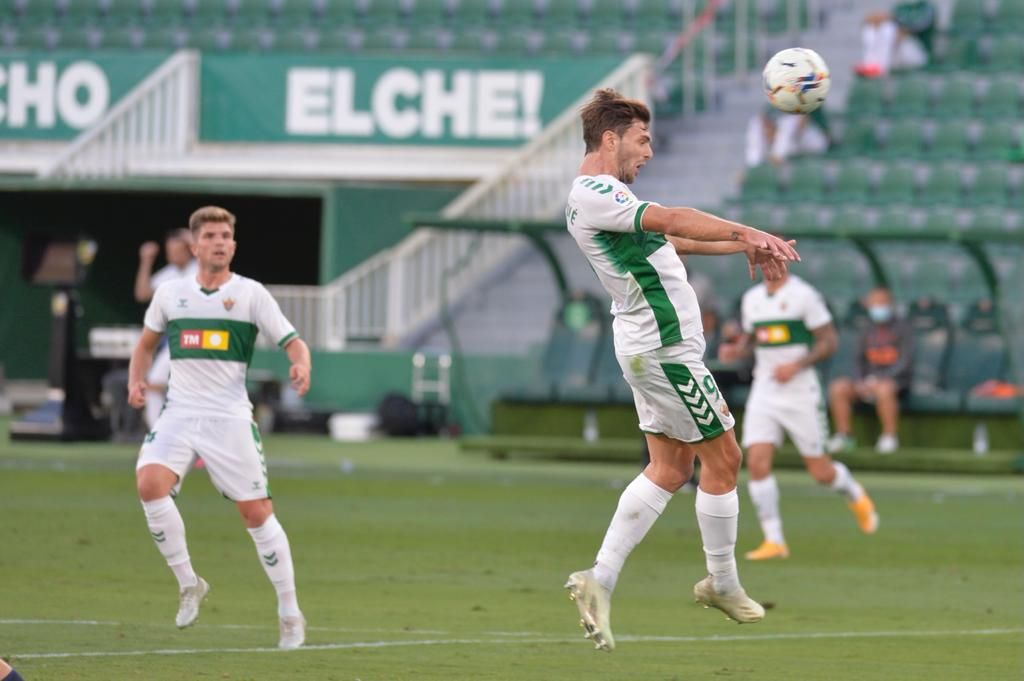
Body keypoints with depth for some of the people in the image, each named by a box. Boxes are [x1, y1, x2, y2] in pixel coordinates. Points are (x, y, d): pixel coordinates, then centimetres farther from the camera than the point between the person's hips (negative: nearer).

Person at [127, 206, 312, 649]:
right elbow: (147, 342, 24)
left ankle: (290, 614, 12)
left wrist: (301, 364, -25)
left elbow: (292, 342, -2)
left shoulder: (251, 294, 0)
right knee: (150, 484, -24)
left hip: (230, 417, -2)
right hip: (179, 411, 2)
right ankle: (188, 584, -7)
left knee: (256, 512, -1)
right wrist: (136, 380, 5)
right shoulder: (170, 294, 8)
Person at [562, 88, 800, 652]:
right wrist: (746, 233, -30)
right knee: (722, 458, 0)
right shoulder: (594, 195, -16)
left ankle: (600, 579, 3)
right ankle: (722, 584, 13)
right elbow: (671, 221, -28)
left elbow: (669, 240, 23)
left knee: (668, 469, 9)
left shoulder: (603, 195, 17)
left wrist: (744, 246, 18)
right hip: (667, 348, -11)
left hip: (650, 346, 11)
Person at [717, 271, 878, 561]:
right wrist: (735, 350, -1)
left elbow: (830, 341, -9)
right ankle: (774, 541, -8)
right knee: (757, 463, -13)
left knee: (820, 471, 3)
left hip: (800, 393, -4)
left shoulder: (804, 295, -9)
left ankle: (856, 496, 37)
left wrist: (796, 365, -21)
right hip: (763, 392, 4)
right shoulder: (752, 298, 9)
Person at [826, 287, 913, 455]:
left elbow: (905, 361, -11)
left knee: (883, 389, -40)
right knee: (838, 387, -18)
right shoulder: (868, 332, 15)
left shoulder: (902, 329, -2)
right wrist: (860, 382, -7)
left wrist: (879, 379, -21)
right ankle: (843, 436, -11)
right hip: (868, 380, 6)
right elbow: (859, 361, 15)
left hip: (896, 379, -5)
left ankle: (890, 436, -27)